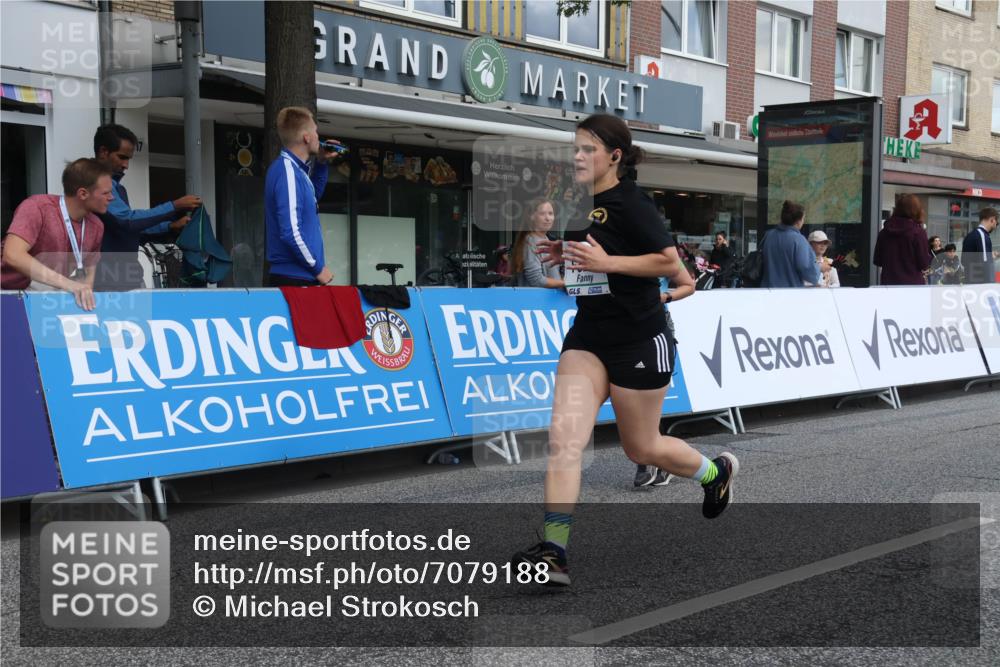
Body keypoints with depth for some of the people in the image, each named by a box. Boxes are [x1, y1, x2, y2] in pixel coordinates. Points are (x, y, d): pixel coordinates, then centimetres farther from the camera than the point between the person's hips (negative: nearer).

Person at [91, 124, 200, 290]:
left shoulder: (117, 187, 18)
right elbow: (127, 220, -24)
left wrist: (170, 226, 14)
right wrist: (175, 206, -21)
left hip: (130, 277, 10)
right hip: (109, 280, -10)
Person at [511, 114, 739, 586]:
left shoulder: (630, 202, -14)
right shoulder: (585, 205, 10)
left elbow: (671, 264, -18)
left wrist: (606, 262, -25)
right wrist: (566, 254, 11)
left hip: (638, 341, -7)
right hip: (588, 337, 7)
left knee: (642, 448, 10)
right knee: (564, 436, -12)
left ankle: (716, 471, 41)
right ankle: (553, 552, -16)